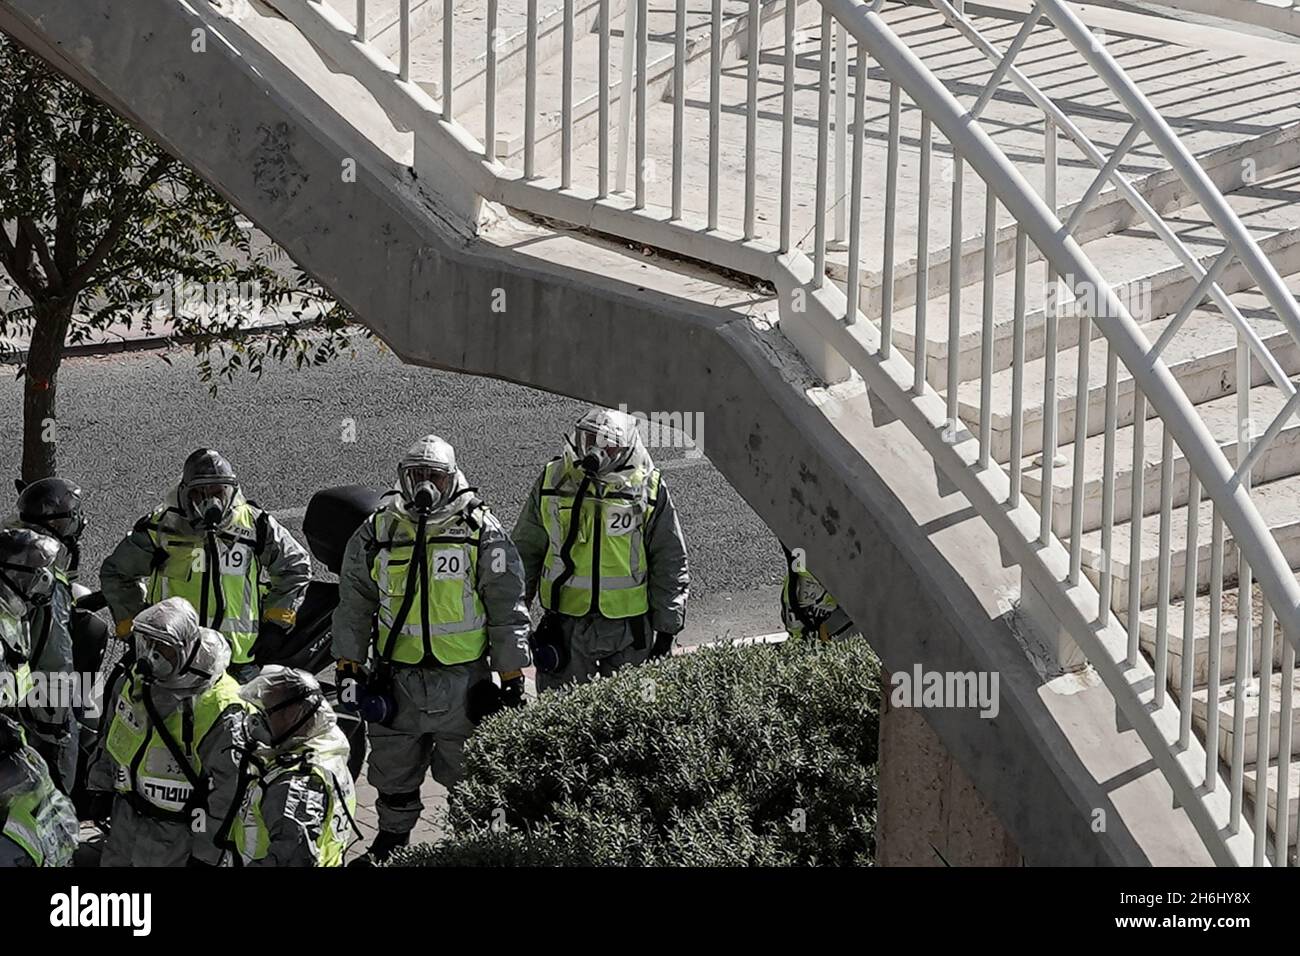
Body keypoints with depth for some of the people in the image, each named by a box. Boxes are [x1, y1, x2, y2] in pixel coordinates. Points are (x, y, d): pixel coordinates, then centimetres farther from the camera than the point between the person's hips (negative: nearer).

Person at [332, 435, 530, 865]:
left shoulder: (483, 532, -4)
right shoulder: (376, 534, 2)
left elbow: (507, 611, -1)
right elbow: (354, 607, 10)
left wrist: (512, 677, -3)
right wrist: (348, 666, 5)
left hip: (463, 680, -2)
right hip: (396, 679, 2)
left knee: (467, 771, 7)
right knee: (394, 774, 13)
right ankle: (391, 841, 30)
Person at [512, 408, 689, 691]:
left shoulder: (650, 490, -5)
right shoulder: (553, 481, -3)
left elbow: (670, 565, 2)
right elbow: (525, 553, 8)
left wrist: (666, 628, 2)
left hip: (627, 625, -1)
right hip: (566, 623, 1)